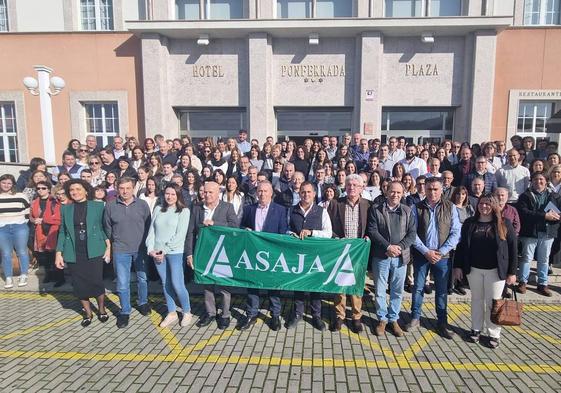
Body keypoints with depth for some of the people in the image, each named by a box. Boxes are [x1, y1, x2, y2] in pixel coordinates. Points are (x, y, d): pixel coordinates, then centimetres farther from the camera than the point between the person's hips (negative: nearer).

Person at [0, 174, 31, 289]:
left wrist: (23, 222, 6)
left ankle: (23, 276, 9)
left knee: (22, 252, 1)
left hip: (19, 227, -1)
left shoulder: (20, 196, 6)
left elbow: (28, 210, 12)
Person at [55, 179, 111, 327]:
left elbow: (104, 228, 2)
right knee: (79, 284, 7)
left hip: (94, 251, -3)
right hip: (74, 253, 3)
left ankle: (101, 310, 22)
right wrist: (59, 253, 4)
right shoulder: (65, 208, 8)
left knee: (96, 281, -3)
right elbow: (62, 232, 10)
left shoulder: (98, 206, 0)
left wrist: (108, 247, -6)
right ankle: (88, 313, 26)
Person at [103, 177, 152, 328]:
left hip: (141, 249, 1)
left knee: (142, 278, 15)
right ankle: (125, 312, 20)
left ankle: (143, 303, 36)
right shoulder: (110, 206, -3)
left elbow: (148, 225, 1)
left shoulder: (143, 205, -4)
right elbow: (107, 227, 7)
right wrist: (114, 242, 8)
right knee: (123, 283, 4)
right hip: (120, 250, 0)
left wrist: (146, 244, 0)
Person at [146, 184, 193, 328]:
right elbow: (152, 230, 8)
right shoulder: (158, 209, 10)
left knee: (177, 284, -4)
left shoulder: (184, 211, -3)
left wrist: (165, 250, -13)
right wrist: (150, 248, -5)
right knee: (166, 284, 11)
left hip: (174, 252, -4)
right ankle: (172, 314, 24)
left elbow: (180, 234, -10)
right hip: (157, 253, 4)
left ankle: (187, 312, 16)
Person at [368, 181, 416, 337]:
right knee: (380, 290, 7)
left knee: (397, 291, 11)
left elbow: (412, 233, 1)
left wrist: (399, 247, -13)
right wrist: (388, 247, -15)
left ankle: (393, 319, 27)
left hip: (401, 257, 2)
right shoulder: (375, 210, 0)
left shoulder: (408, 211, 6)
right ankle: (382, 319, 24)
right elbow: (372, 231, -7)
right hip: (381, 256, -1)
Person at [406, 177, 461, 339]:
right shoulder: (417, 208, -1)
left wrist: (441, 251, -12)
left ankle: (442, 323, 23)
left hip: (442, 256, 0)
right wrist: (426, 251, -12)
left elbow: (456, 233, -3)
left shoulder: (450, 207, 0)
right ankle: (415, 318, 24)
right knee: (418, 287, 9)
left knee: (442, 290, 10)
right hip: (421, 254, 0)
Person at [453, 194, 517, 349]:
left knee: (492, 302, 6)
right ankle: (476, 329, 27)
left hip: (495, 270, -2)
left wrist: (512, 272, -6)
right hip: (474, 269, 2)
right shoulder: (469, 223, 1)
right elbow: (461, 245, 4)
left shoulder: (504, 224, -4)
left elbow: (513, 249, -3)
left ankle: (493, 334, 20)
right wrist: (458, 266, 0)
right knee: (477, 300, 14)